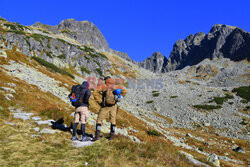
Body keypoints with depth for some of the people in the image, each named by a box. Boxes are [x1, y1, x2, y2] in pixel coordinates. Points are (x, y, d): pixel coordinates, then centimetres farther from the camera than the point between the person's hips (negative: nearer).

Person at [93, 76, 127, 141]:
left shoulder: (103, 86, -3)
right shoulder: (116, 86, 3)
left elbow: (95, 93, -14)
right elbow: (124, 91, 10)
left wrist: (100, 101, -10)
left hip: (105, 106, -2)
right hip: (113, 106, 2)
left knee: (99, 120, 7)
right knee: (113, 120, 16)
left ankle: (97, 135, -1)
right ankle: (112, 136, 19)